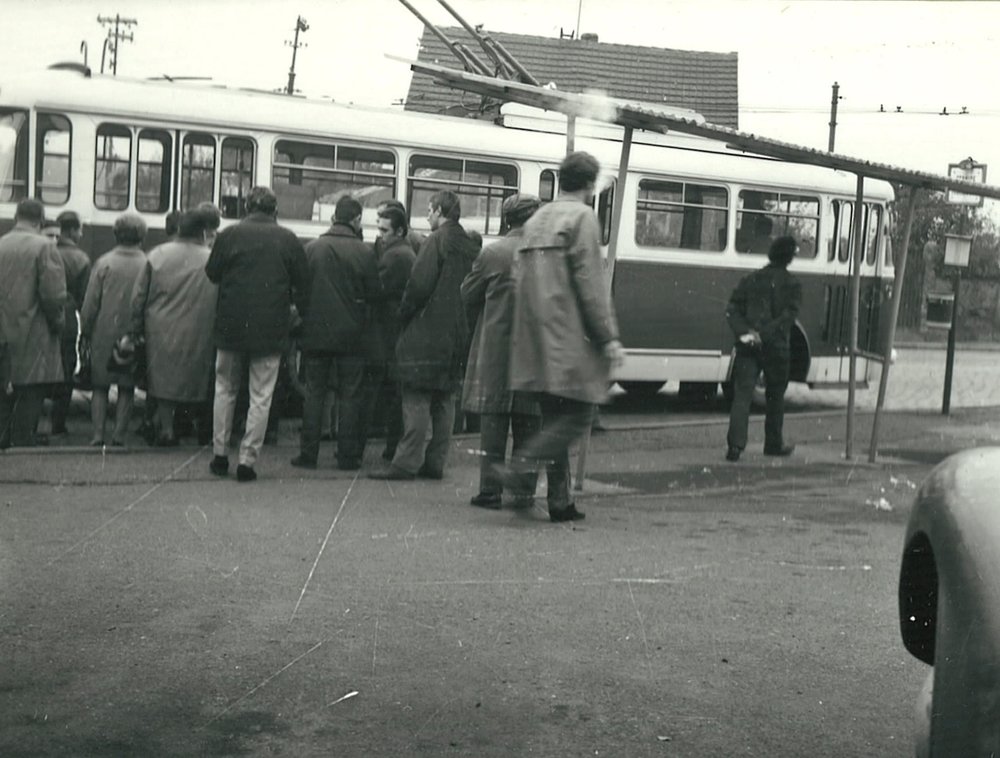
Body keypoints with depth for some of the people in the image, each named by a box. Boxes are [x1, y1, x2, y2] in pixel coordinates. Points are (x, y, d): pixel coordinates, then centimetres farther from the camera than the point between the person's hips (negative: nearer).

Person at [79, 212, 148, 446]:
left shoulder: (104, 262, -6)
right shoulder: (147, 266, -8)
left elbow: (90, 303, -4)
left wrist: (85, 331, 7)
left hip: (104, 333, 0)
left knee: (100, 386, 10)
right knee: (126, 388, 10)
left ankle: (98, 434, 4)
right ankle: (119, 434, 6)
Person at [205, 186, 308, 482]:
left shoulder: (229, 235, -3)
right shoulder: (288, 239, -2)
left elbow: (211, 274, 3)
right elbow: (303, 283, 1)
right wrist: (296, 308, 17)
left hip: (231, 326, 1)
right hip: (271, 329, -1)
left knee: (225, 390, 16)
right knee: (261, 396, 4)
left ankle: (219, 454, 19)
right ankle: (247, 460, 2)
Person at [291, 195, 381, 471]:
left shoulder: (311, 248, -3)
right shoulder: (364, 252, -9)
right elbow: (374, 293, -5)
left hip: (316, 332, 2)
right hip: (351, 334, -2)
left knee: (314, 393, 9)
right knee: (349, 396, 5)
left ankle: (308, 453, 9)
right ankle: (347, 455, 7)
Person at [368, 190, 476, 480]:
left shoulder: (436, 241, -10)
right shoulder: (466, 245, 12)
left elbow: (420, 283, -17)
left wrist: (404, 313, -4)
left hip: (427, 333, -8)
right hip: (456, 334, 8)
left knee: (417, 398, -7)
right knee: (444, 400, 10)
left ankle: (407, 462, -8)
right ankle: (435, 461, 13)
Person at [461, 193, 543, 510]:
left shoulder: (492, 253, -6)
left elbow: (468, 294, 4)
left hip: (496, 347, -1)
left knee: (494, 422, 4)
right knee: (529, 424, 8)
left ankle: (490, 489, 4)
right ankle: (524, 490, 10)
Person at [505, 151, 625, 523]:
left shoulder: (536, 220, 17)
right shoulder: (582, 217, -6)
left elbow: (520, 278, 16)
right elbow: (589, 282, -13)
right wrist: (609, 337, -12)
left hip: (536, 338, 8)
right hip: (569, 337, -8)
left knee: (555, 416, 11)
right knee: (577, 413, -4)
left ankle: (560, 501, 11)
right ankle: (525, 462, -20)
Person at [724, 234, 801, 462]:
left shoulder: (750, 280, 8)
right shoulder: (792, 285, -1)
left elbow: (732, 310, 0)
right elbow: (787, 317, -14)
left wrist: (744, 332, -10)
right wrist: (764, 335, -16)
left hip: (747, 347, 2)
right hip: (777, 348, -2)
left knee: (742, 394, -2)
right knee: (775, 397, 13)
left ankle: (735, 444, -15)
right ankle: (774, 444, 24)